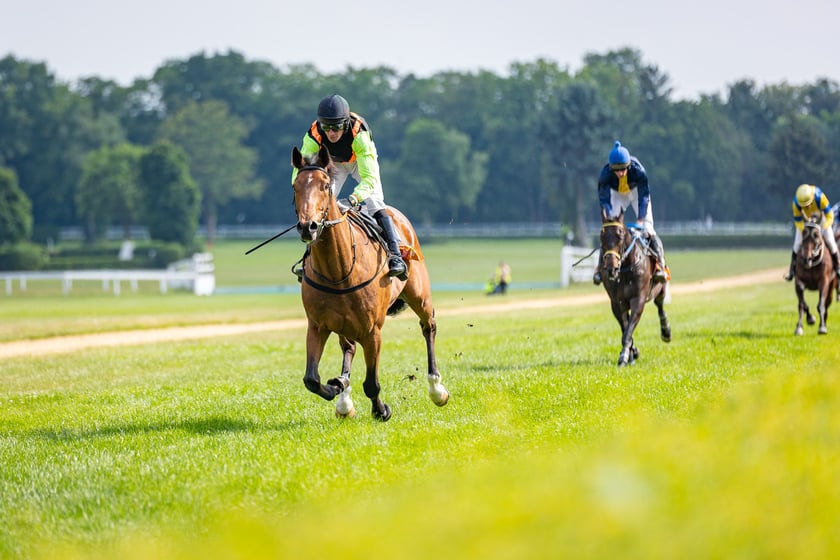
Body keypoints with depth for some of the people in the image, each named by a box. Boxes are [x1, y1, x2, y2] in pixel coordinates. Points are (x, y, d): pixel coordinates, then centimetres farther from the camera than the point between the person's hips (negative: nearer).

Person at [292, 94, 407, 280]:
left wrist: (354, 198, -63)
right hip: (332, 164, 3)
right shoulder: (313, 136, -35)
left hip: (361, 161, -3)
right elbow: (301, 169, -31)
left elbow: (370, 176, -46)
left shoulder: (359, 134, -42)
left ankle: (395, 256, -19)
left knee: (374, 203, -19)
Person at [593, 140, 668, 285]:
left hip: (636, 191, -1)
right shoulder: (605, 174, -35)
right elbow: (604, 199, -30)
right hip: (617, 194, 1)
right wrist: (609, 217, -45)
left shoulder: (638, 170, -38)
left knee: (647, 229, -11)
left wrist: (640, 220, -42)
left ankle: (660, 265, -8)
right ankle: (601, 266, 5)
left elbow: (644, 196, -34)